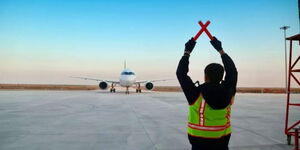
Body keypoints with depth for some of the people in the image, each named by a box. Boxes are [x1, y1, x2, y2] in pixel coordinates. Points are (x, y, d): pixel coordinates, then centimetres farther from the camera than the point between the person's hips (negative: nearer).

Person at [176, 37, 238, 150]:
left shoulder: (196, 95, -21)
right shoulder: (228, 93, -11)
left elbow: (181, 73, -12)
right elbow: (232, 71, 4)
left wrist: (187, 52, -3)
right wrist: (220, 50, 10)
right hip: (223, 140, 3)